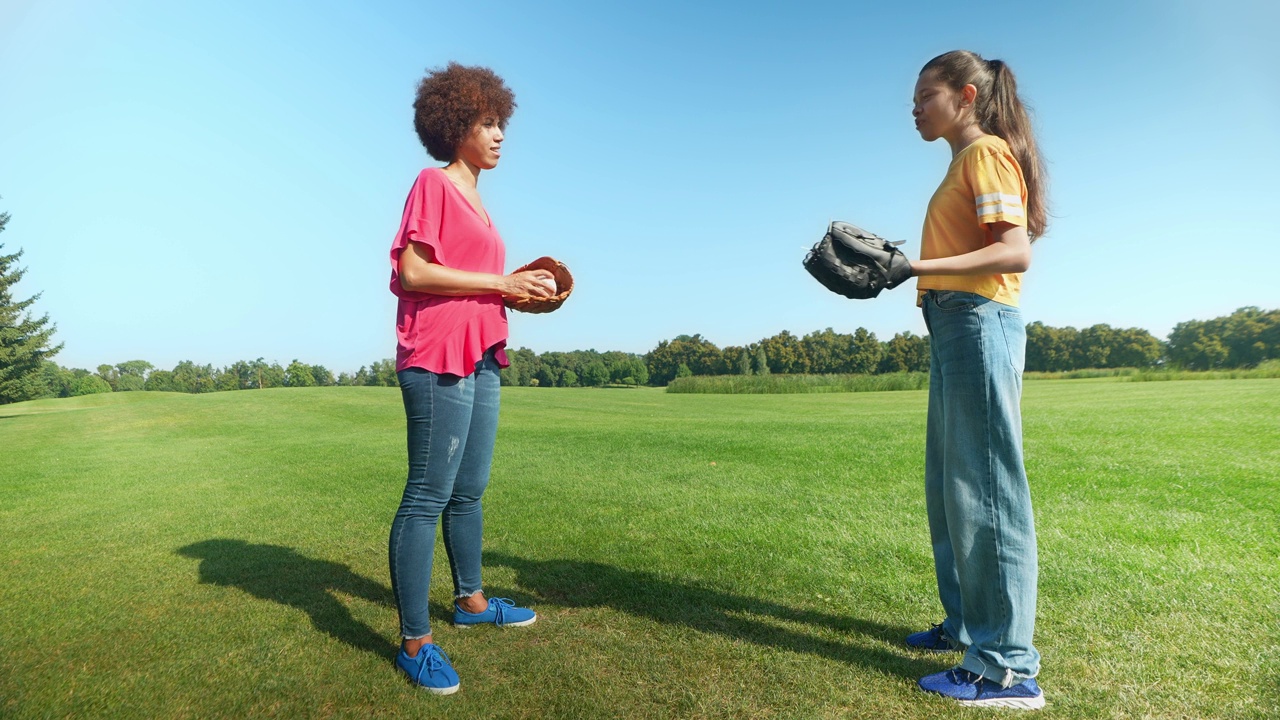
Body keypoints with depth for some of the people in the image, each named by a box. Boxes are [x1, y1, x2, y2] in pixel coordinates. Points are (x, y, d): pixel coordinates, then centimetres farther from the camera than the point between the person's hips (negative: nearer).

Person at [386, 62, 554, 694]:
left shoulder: (473, 198, 22)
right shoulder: (433, 183, -2)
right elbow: (412, 270, -14)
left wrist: (518, 292, 4)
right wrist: (498, 282, -13)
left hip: (480, 357, 9)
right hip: (438, 358, -9)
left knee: (469, 491, 16)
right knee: (428, 496, -4)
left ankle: (470, 601, 31)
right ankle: (415, 641, 7)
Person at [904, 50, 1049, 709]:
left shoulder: (986, 151, -5)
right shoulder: (964, 163, 22)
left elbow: (1016, 251, -18)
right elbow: (964, 256, 16)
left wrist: (921, 265, -26)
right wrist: (900, 266, 17)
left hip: (978, 322, -10)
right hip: (954, 328, 10)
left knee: (984, 488, -9)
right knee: (949, 487, 14)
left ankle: (1007, 668, 0)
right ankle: (969, 623, 27)